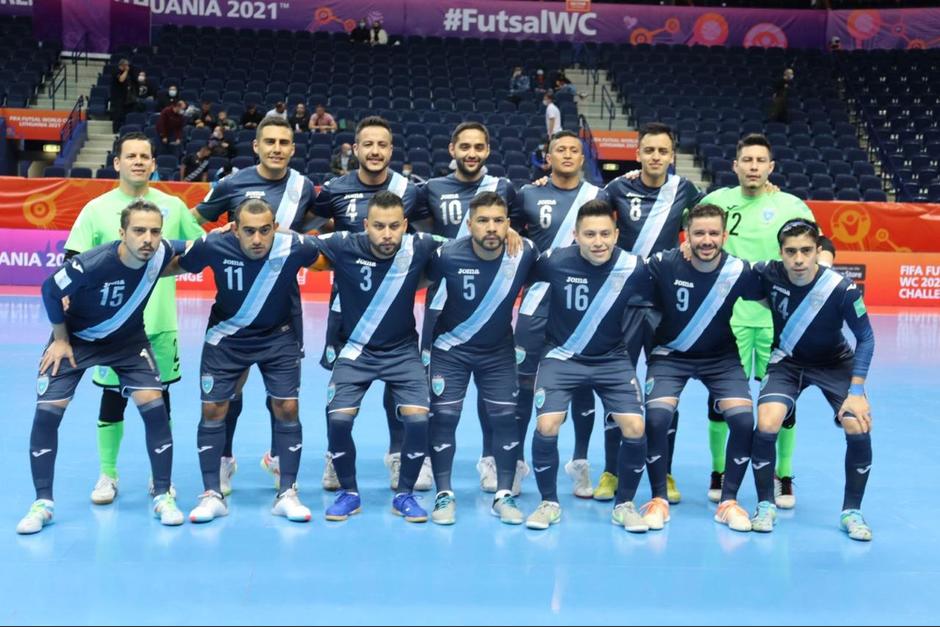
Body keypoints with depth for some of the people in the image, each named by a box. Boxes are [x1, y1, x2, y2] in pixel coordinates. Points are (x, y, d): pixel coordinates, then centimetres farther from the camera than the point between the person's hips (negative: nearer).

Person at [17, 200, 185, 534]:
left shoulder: (162, 253, -23)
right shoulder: (92, 264, -35)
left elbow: (189, 251, 4)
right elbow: (50, 290, -16)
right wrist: (61, 339, -9)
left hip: (128, 339, 2)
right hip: (76, 338, -2)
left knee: (154, 405, -11)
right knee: (47, 412, -8)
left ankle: (163, 496, 2)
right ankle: (43, 503, 8)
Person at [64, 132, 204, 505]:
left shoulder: (173, 206, 4)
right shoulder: (96, 209, -2)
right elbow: (74, 265, -3)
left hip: (160, 323, 1)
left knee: (159, 397, 9)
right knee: (113, 398, 6)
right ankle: (107, 475, 22)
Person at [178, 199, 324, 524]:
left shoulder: (295, 247, -26)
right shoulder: (213, 246, -25)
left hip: (278, 336, 0)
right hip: (226, 336, 1)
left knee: (287, 409, -4)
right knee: (213, 410, 0)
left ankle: (287, 495, 10)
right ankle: (212, 495, 15)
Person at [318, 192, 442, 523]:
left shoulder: (419, 248, -15)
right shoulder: (344, 246, -17)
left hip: (403, 351, 1)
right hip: (355, 351, 0)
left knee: (418, 418, -15)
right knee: (338, 418, -15)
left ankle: (404, 494, 10)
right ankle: (348, 493, 11)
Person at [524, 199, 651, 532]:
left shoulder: (633, 267, -16)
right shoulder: (555, 261, -18)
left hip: (612, 358, 1)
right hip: (562, 356, -1)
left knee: (635, 428, -13)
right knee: (546, 426, -17)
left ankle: (625, 504, 12)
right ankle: (549, 503, 8)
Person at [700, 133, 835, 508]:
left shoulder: (791, 206, 3)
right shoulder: (717, 200, 6)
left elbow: (822, 245, 4)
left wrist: (821, 261, -18)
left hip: (777, 316, 0)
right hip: (727, 313, 1)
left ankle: (783, 477, 19)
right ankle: (719, 472, 20)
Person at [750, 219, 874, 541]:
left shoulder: (841, 288, -27)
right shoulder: (767, 273, -23)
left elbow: (865, 337, -14)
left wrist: (856, 391, -18)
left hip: (834, 363, -1)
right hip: (787, 362, 1)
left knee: (859, 428, -19)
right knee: (766, 426, -21)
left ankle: (851, 512, 5)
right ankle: (766, 505, 2)